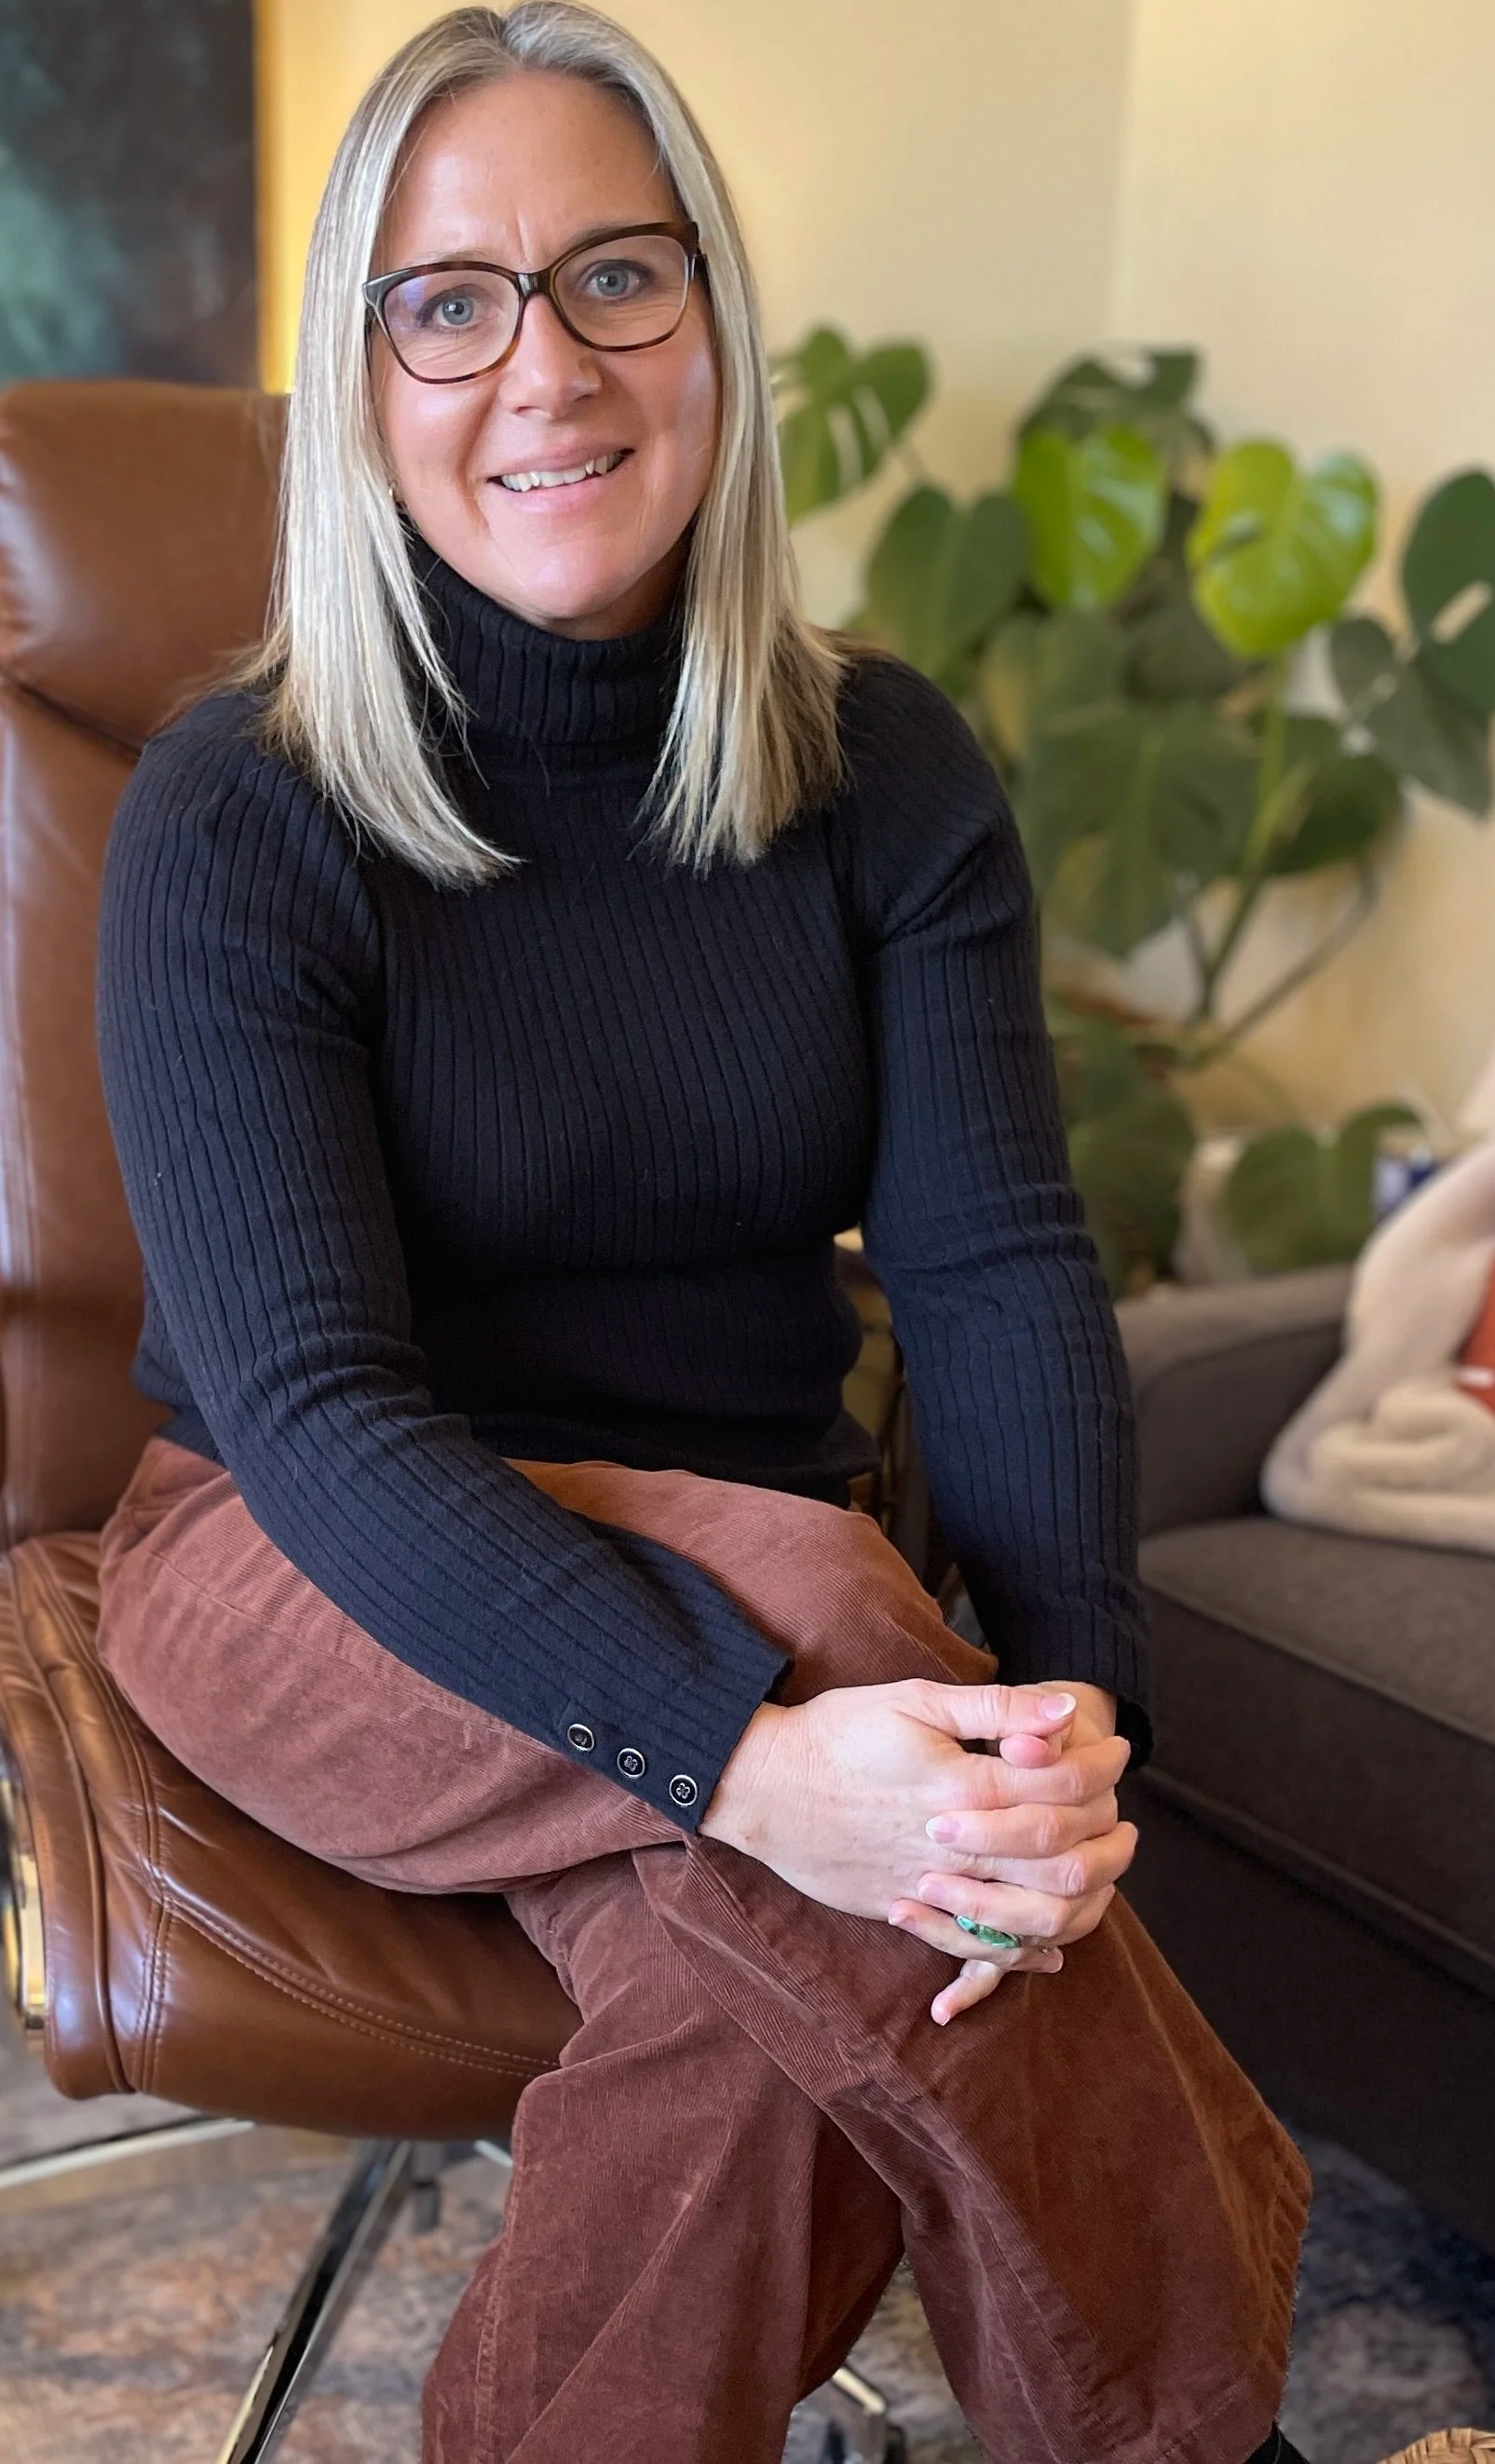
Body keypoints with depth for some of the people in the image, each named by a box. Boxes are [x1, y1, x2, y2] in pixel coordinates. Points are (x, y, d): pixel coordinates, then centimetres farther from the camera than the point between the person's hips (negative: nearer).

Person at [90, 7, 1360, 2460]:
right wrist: (761, 1751, -36)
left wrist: (1074, 1713, -29)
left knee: (758, 1970, -30)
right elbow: (316, 1406, -21)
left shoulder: (884, 767, 0)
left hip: (755, 1581, 3)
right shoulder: (236, 820, -12)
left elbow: (998, 1266, -10)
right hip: (306, 1583, -2)